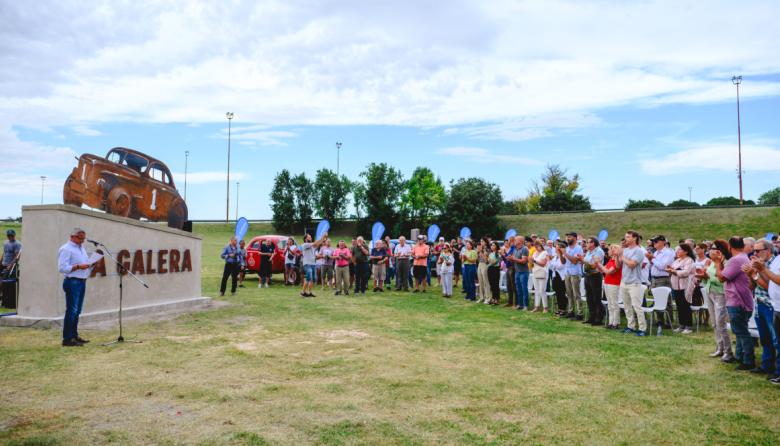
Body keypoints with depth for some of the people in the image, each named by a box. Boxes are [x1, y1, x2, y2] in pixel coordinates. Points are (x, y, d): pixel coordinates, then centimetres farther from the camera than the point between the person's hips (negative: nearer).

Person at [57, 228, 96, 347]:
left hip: (82, 282, 9)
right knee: (71, 311, -9)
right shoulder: (66, 249, -8)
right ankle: (67, 339, -5)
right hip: (72, 282, -9)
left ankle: (74, 335, 21)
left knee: (77, 311, 13)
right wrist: (78, 266, -21)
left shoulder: (82, 248, 19)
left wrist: (91, 264, 5)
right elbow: (62, 268, -16)